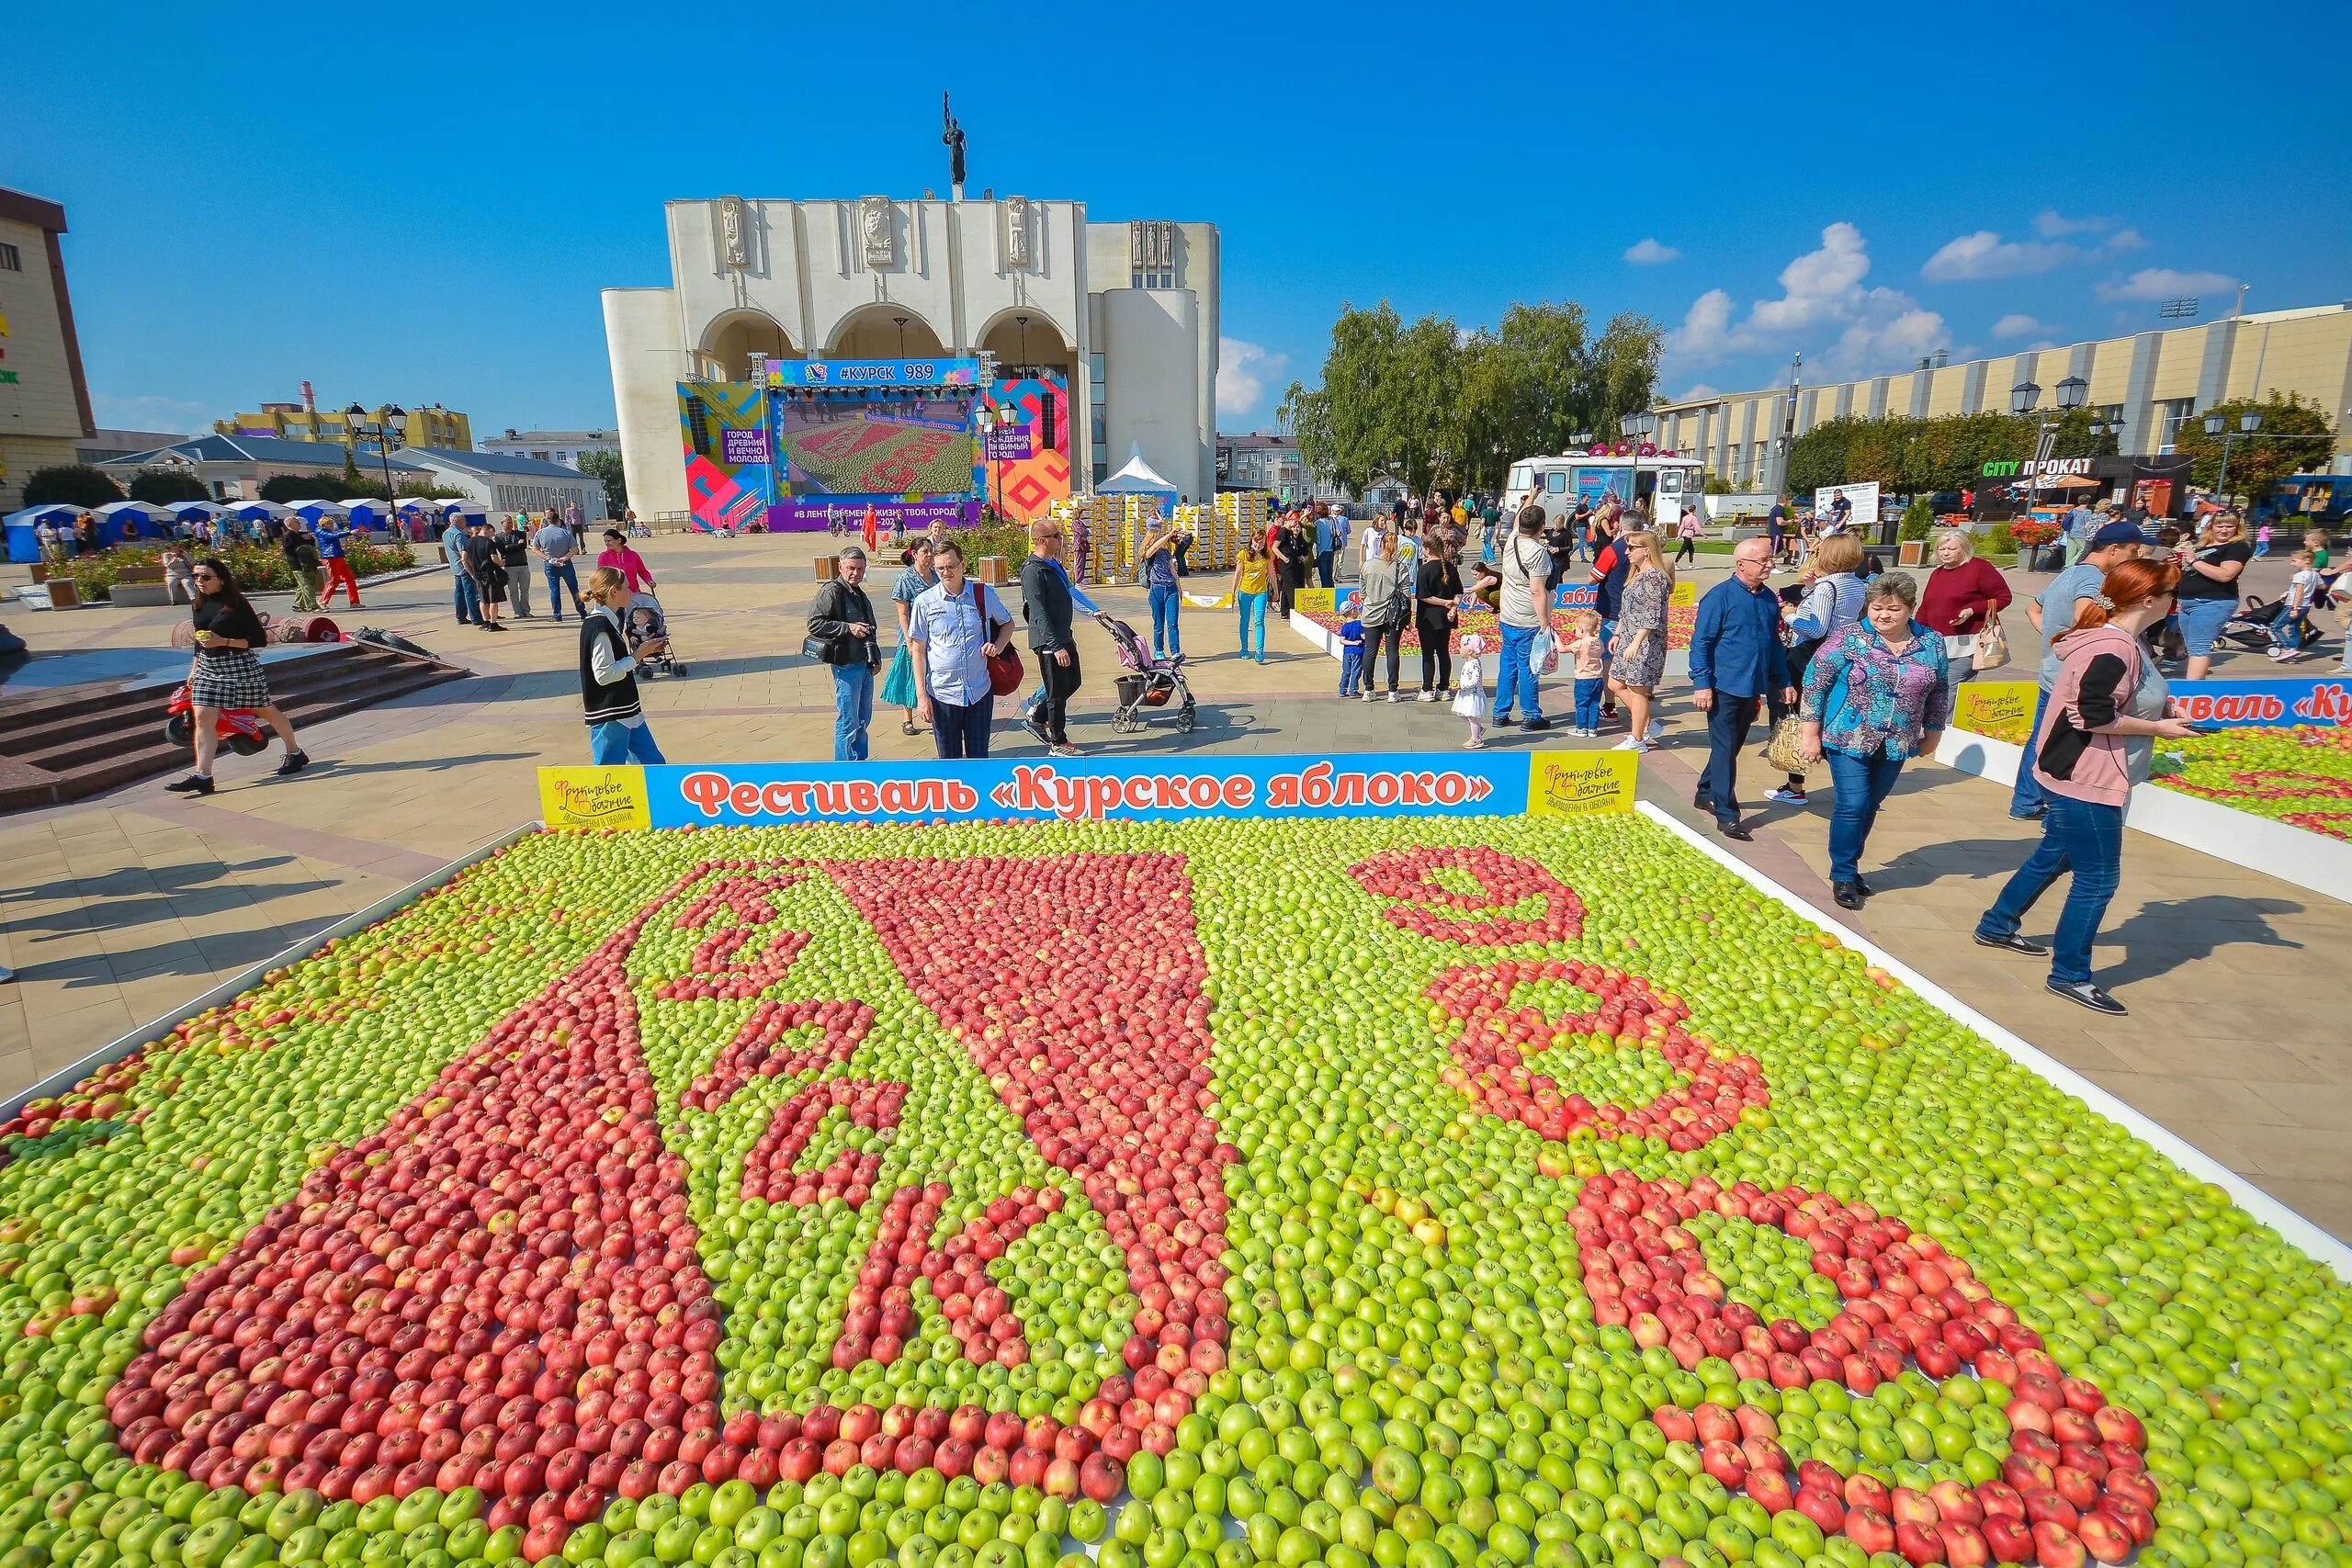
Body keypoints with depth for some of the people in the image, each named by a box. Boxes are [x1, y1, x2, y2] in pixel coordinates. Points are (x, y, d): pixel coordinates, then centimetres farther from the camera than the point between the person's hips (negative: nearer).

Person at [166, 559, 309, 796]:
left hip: (239, 666, -6)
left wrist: (224, 642, -22)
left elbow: (259, 639, -13)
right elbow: (200, 640, 20)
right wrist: (194, 669, 19)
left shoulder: (236, 604, -10)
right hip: (207, 668, 6)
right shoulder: (198, 605, 9)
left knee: (266, 711, 9)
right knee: (203, 718, -4)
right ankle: (202, 776, -5)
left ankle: (296, 753, 29)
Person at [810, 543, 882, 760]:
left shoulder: (860, 594, 16)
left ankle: (860, 763, 27)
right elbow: (814, 623, -19)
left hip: (865, 664, 9)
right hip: (846, 664, -9)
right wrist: (848, 628, -21)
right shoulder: (831, 592, -11)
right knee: (848, 722, -4)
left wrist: (874, 658, 17)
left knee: (863, 719, 16)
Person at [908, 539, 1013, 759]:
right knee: (948, 760, 8)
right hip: (942, 693, -1)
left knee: (979, 757, 8)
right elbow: (918, 650, 2)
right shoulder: (925, 601, -2)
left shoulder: (984, 594, 2)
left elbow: (1007, 623, 19)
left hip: (980, 691, 1)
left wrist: (998, 645, -2)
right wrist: (922, 696, -3)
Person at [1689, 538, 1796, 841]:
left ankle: (1706, 793, 34)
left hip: (1753, 688, 7)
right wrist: (1701, 684, -17)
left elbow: (1774, 643, 17)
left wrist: (1784, 682, 15)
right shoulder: (1719, 596, -12)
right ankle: (1727, 815, 3)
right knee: (1724, 750, -2)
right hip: (1725, 688, -7)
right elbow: (1701, 642, -12)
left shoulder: (1769, 598, 9)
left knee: (1732, 747, 16)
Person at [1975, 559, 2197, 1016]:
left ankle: (1997, 926, 38)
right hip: (2086, 780, -11)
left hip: (2076, 776, 11)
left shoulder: (2120, 642, 9)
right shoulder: (2113, 650, -23)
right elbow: (2095, 717, -26)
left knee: (2054, 855, 23)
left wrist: (2164, 712, 6)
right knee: (2097, 879, -1)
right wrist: (2158, 729, -14)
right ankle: (2070, 975, 10)